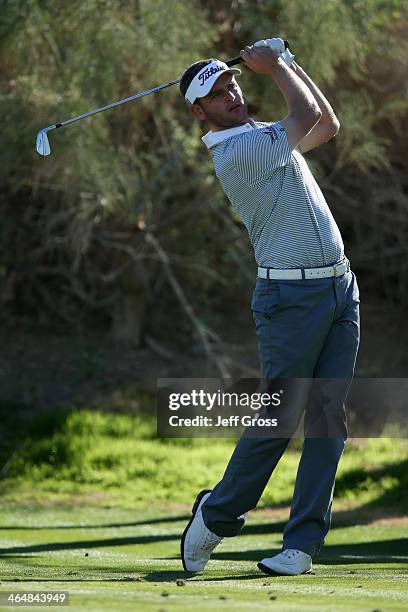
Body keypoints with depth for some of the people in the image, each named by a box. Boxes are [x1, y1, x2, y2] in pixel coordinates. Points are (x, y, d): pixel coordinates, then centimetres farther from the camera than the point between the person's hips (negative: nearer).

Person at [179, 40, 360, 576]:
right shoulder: (235, 153, -13)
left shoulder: (266, 136, 16)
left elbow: (328, 124, 24)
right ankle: (216, 516, 14)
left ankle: (303, 543, 1)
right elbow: (309, 116, -11)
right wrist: (276, 66, 4)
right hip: (291, 295, -8)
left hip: (340, 287, 8)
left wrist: (286, 63, 17)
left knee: (329, 418, 0)